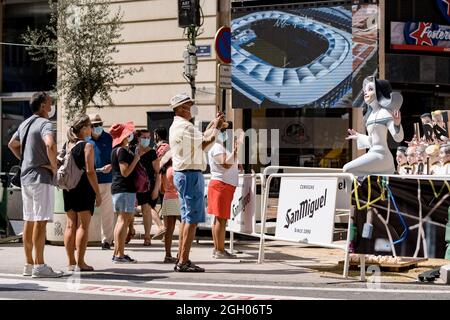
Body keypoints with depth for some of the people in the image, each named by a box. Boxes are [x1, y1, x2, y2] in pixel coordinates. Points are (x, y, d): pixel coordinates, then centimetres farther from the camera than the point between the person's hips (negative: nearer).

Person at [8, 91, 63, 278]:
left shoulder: (25, 124, 15)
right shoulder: (44, 124, -13)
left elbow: (12, 145, 29)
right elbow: (50, 145, -32)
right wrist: (54, 165, -17)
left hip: (25, 177, 9)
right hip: (41, 177, -9)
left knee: (29, 221, 11)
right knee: (41, 221, -8)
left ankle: (29, 264, 15)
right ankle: (39, 266, -9)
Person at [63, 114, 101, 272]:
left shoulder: (66, 145, 11)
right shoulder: (87, 146, -10)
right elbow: (90, 172, -14)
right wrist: (98, 193, -11)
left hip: (68, 188, 7)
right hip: (84, 188, -7)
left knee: (71, 225, 9)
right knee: (83, 225, -2)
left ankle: (71, 262, 12)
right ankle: (80, 262, -3)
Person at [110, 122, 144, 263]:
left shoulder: (117, 150, 16)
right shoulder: (122, 151, -15)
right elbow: (125, 172, -20)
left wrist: (136, 155, 19)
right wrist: (137, 157, -15)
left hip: (118, 188, 11)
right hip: (124, 188, -11)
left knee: (122, 220, 14)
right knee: (123, 220, -9)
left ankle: (117, 253, 17)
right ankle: (120, 255, -9)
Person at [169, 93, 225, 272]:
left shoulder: (176, 127, 17)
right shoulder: (185, 127, -16)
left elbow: (200, 139, 17)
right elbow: (206, 143, -10)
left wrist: (212, 124, 19)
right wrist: (217, 127, 4)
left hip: (182, 175, 11)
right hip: (191, 175, -11)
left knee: (186, 218, 14)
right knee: (192, 220, -9)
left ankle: (181, 260, 16)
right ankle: (183, 262, -10)